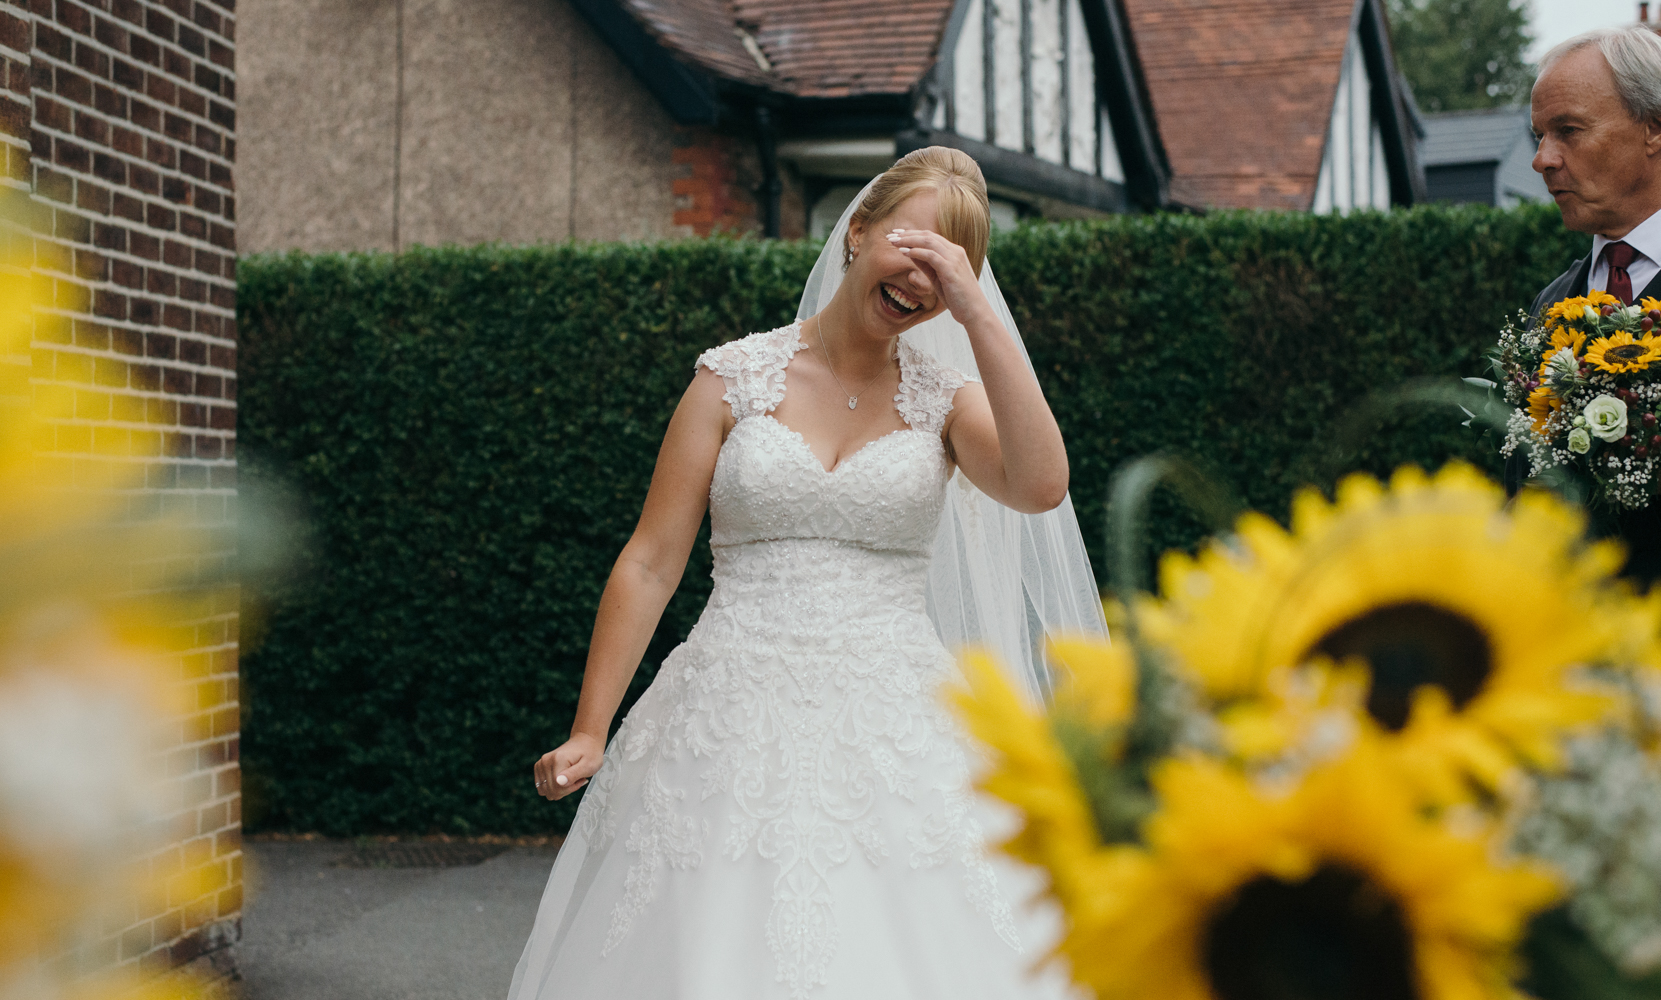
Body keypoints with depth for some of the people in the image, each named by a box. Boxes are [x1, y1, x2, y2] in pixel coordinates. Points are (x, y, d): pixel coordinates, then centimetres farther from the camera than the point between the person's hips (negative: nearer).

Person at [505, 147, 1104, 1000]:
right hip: (733, 728, -1)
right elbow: (650, 565, 2)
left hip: (894, 729, 1)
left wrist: (977, 310, -13)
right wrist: (588, 734, -2)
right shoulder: (736, 378, 3)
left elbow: (1041, 486, -15)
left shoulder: (944, 395, 6)